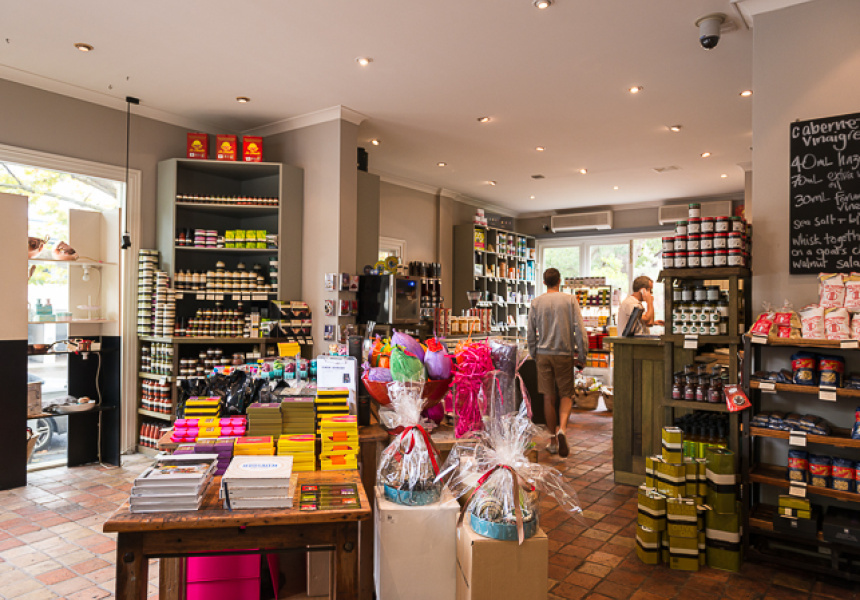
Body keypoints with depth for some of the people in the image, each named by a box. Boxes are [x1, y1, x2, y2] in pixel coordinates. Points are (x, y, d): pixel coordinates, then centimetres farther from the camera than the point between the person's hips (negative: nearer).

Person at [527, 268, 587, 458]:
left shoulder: (536, 303, 4)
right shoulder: (570, 300, -1)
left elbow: (531, 333, 7)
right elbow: (579, 330, -6)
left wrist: (534, 355, 17)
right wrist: (581, 356, 0)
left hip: (543, 354, 1)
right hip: (564, 354, -1)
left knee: (549, 397, 7)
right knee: (566, 395, 9)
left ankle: (553, 441, 14)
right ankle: (562, 429, -15)